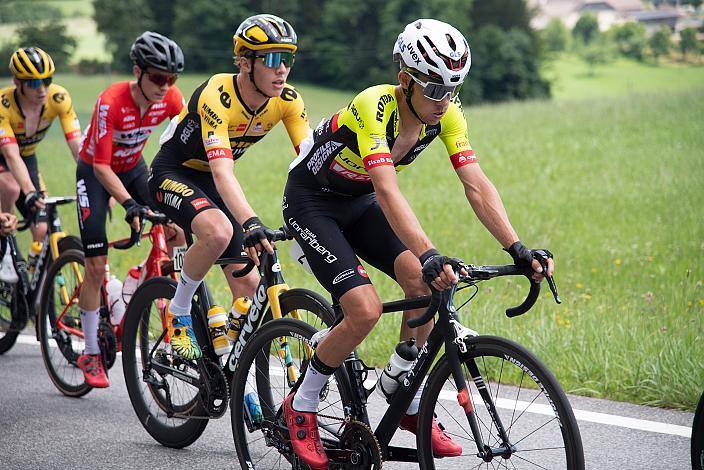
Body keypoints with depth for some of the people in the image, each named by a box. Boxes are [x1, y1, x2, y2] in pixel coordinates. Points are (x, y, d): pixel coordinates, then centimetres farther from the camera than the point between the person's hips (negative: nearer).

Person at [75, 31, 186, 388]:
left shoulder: (171, 99, -20)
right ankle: (90, 355, 6)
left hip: (133, 168, 5)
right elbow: (101, 166, -33)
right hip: (95, 173, -4)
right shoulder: (111, 102, -33)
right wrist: (130, 205, -44)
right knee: (96, 266, -6)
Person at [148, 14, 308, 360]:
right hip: (172, 174, -6)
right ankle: (178, 313, -12)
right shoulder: (216, 97, -33)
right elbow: (222, 172, -43)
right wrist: (250, 223, -57)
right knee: (219, 232, -36)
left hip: (210, 182, 6)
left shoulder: (287, 101, -15)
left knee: (247, 284, -3)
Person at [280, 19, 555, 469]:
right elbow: (388, 192, -44)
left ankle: (411, 407, 1)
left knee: (422, 282, -16)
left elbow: (477, 185, -19)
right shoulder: (374, 107, -34)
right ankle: (302, 406, 1)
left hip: (358, 203, 6)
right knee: (366, 310, -21)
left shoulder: (447, 114, -15)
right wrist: (430, 255, -56)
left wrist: (518, 250, -31)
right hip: (311, 201, -6)